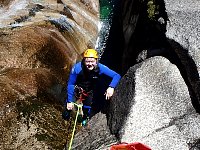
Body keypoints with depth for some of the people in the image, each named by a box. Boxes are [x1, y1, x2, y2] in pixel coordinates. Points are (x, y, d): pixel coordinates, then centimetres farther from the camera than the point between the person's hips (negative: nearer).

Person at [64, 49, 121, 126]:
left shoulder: (100, 68, -33)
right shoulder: (77, 68, -36)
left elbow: (117, 76, -28)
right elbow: (70, 84, -25)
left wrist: (111, 87, -45)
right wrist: (69, 101, -26)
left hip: (90, 91, 1)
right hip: (78, 87, -1)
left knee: (87, 108, 7)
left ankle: (85, 118, 42)